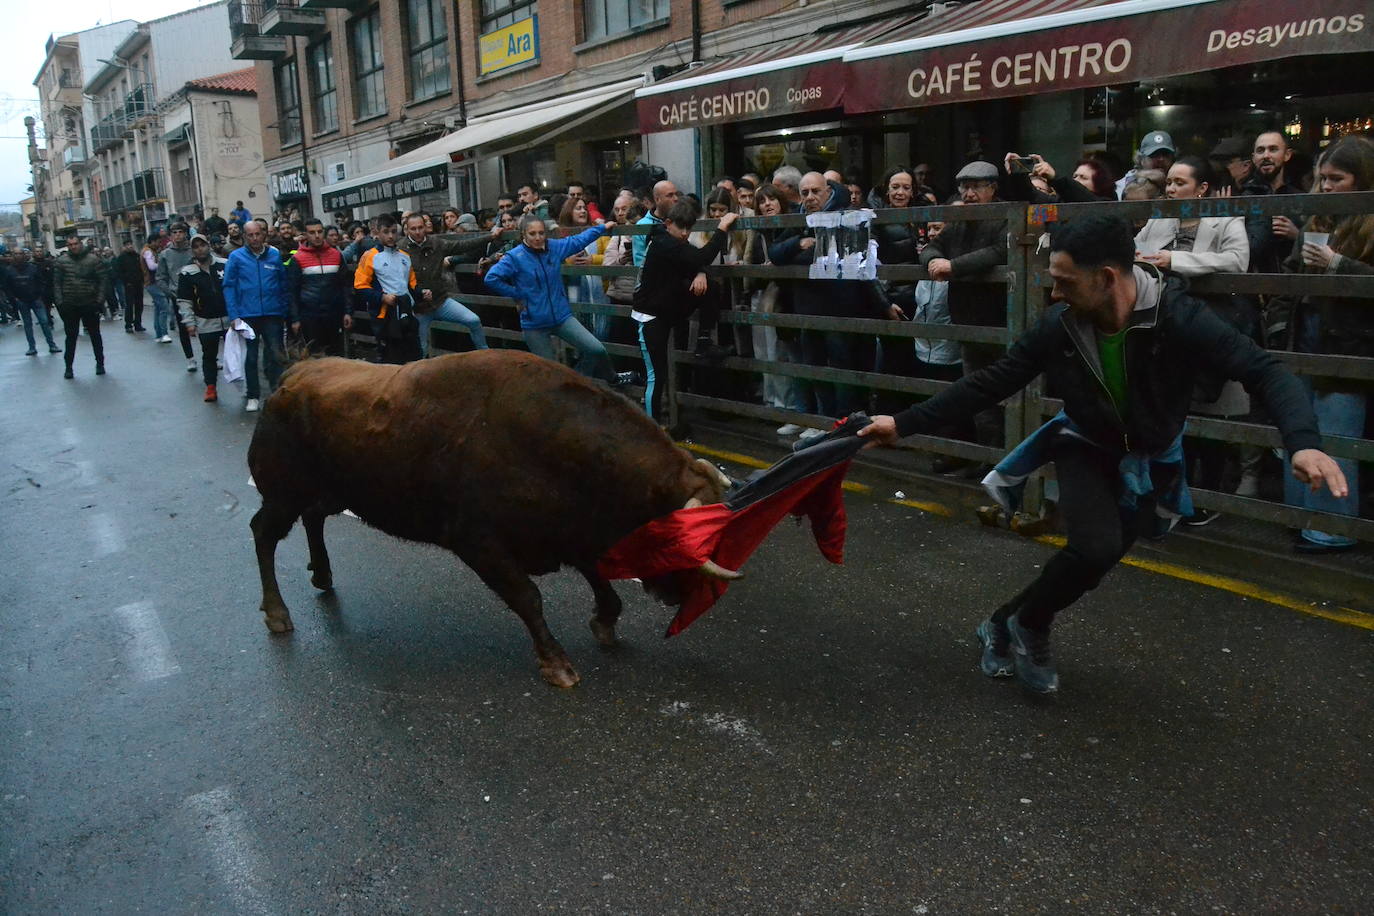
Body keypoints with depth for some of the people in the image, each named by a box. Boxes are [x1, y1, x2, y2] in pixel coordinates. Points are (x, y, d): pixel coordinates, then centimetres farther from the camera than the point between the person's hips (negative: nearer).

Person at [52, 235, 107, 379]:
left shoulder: (93, 259, -3)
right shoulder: (61, 262, 1)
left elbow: (102, 281, -3)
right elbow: (57, 283, 2)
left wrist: (99, 300, -8)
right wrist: (59, 302, -5)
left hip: (90, 305, -1)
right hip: (69, 306, 1)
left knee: (95, 335, 10)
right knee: (71, 337, 6)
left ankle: (100, 363, 22)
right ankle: (68, 367, 13)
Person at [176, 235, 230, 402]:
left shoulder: (225, 265, -3)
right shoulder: (187, 273, -3)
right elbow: (184, 301, -1)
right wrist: (189, 323, -8)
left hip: (230, 319, 0)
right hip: (206, 323, 0)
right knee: (209, 356, 8)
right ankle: (210, 388, 16)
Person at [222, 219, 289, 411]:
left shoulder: (275, 255, 5)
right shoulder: (236, 257, 0)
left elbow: (283, 285, 7)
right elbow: (229, 287, -1)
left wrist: (285, 310, 0)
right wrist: (233, 315, -9)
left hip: (273, 315, 1)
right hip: (247, 315, -1)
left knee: (276, 355, 3)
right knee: (250, 358, 8)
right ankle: (252, 396, 18)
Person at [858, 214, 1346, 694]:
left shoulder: (1177, 317, -30)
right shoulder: (1060, 325, -23)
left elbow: (1265, 371, -33)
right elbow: (988, 383, -16)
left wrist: (1303, 443, -53)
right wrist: (904, 423, -20)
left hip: (1151, 459, 1)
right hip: (1087, 447, -1)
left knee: (1093, 561, 6)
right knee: (1095, 548, -25)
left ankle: (1006, 623, 29)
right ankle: (1028, 626, 2)